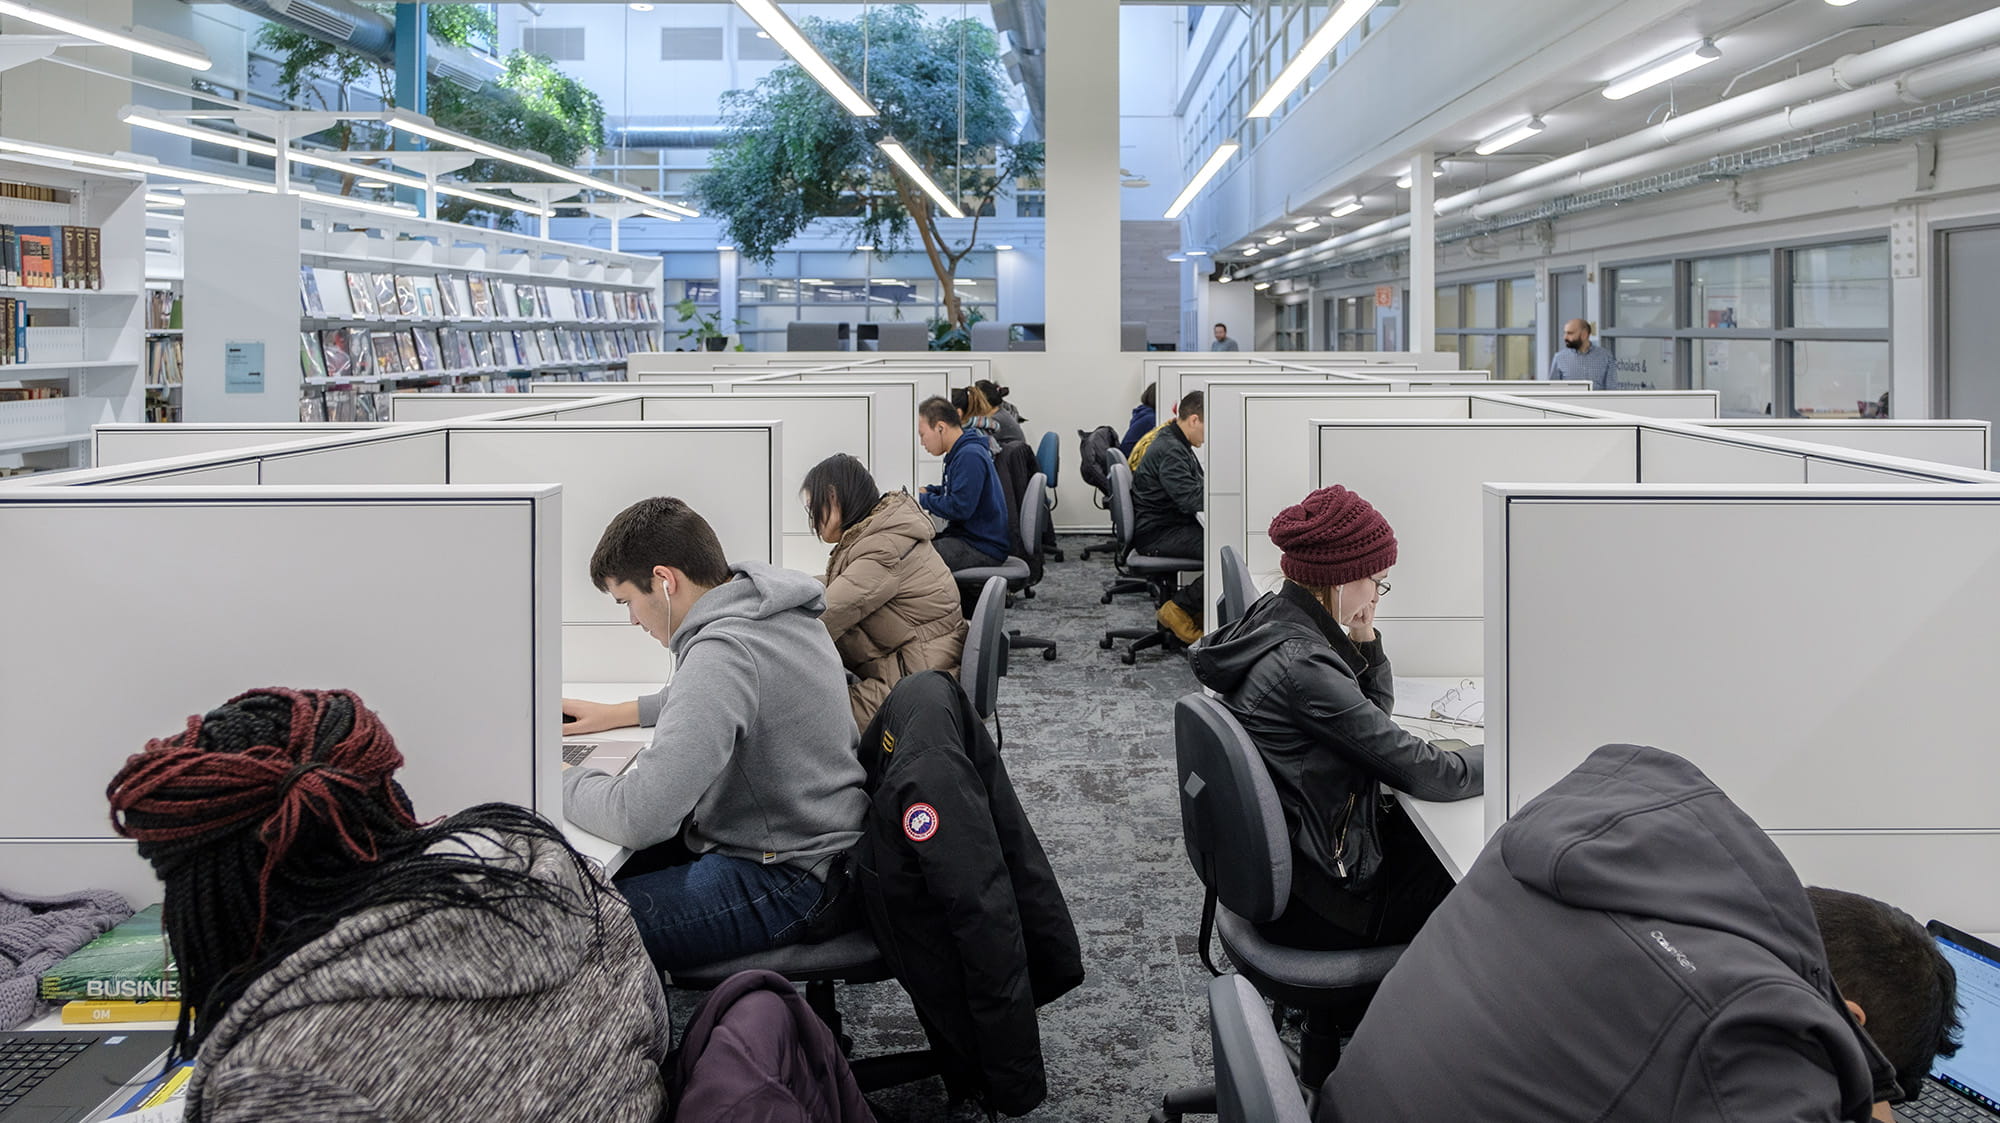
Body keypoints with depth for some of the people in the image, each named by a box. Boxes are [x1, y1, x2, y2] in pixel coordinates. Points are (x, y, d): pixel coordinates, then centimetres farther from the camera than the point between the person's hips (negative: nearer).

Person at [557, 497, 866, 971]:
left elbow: (639, 818, -29)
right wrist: (616, 714, 25)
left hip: (784, 878, -11)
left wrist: (556, 777, -11)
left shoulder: (723, 652, -24)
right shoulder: (775, 609, 7)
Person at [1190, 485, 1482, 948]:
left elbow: (1374, 712, 15)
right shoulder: (1301, 665, -29)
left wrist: (1363, 640, -2)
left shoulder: (1271, 616, 1)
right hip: (1309, 900, -9)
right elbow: (1423, 772, -23)